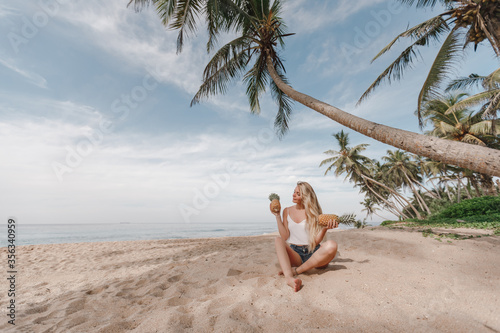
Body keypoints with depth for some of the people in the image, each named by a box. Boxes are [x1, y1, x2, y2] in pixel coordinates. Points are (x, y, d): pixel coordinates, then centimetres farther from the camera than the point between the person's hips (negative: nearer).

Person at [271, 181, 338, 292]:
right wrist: (277, 216, -4)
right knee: (278, 240, -28)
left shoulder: (313, 212, 1)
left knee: (331, 245, -31)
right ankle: (289, 277, -50)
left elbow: (316, 240, -5)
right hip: (295, 253, 1)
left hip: (314, 254, 0)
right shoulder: (287, 211, 8)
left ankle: (296, 270, -27)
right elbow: (285, 237, -2)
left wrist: (325, 228, -22)